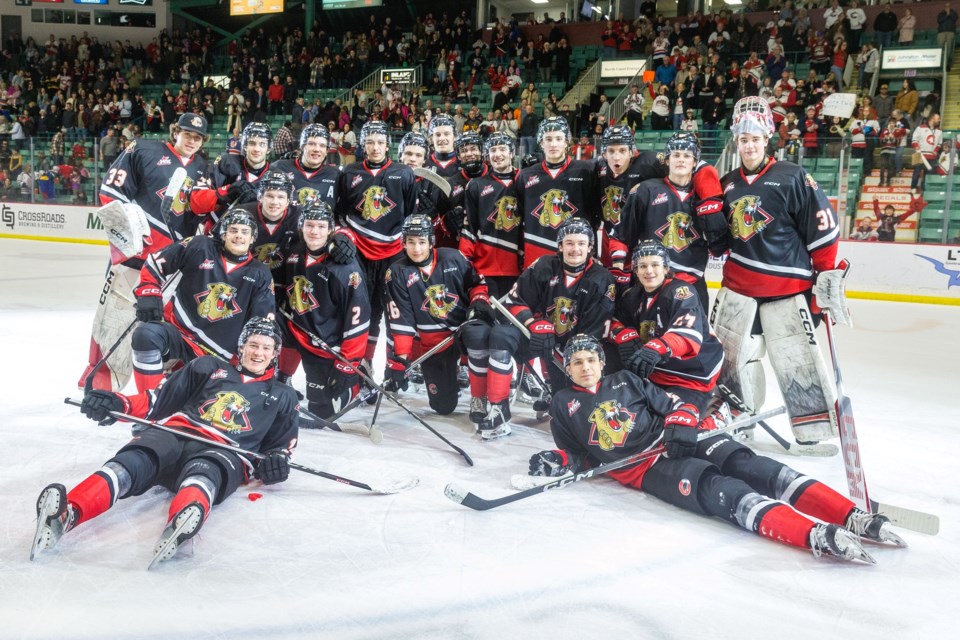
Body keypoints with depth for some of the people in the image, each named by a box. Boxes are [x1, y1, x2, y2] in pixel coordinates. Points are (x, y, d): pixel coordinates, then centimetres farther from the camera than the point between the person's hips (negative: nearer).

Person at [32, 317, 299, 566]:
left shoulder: (282, 396, 28)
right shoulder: (209, 368, 27)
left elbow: (282, 443, 25)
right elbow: (159, 402, 24)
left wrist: (275, 462, 0)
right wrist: (119, 404, 5)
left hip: (225, 454, -2)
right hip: (176, 434, 2)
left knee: (204, 471, -41)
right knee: (134, 460, -34)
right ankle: (65, 514, -62)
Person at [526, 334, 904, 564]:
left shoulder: (625, 381, 20)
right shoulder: (563, 405, 15)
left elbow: (671, 406, 17)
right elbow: (582, 455, 18)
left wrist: (680, 425, -5)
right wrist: (557, 462, -4)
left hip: (677, 440, 4)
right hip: (643, 468, -3)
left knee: (742, 463, -24)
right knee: (716, 487, -31)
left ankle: (852, 517, -36)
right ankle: (816, 536, -51)